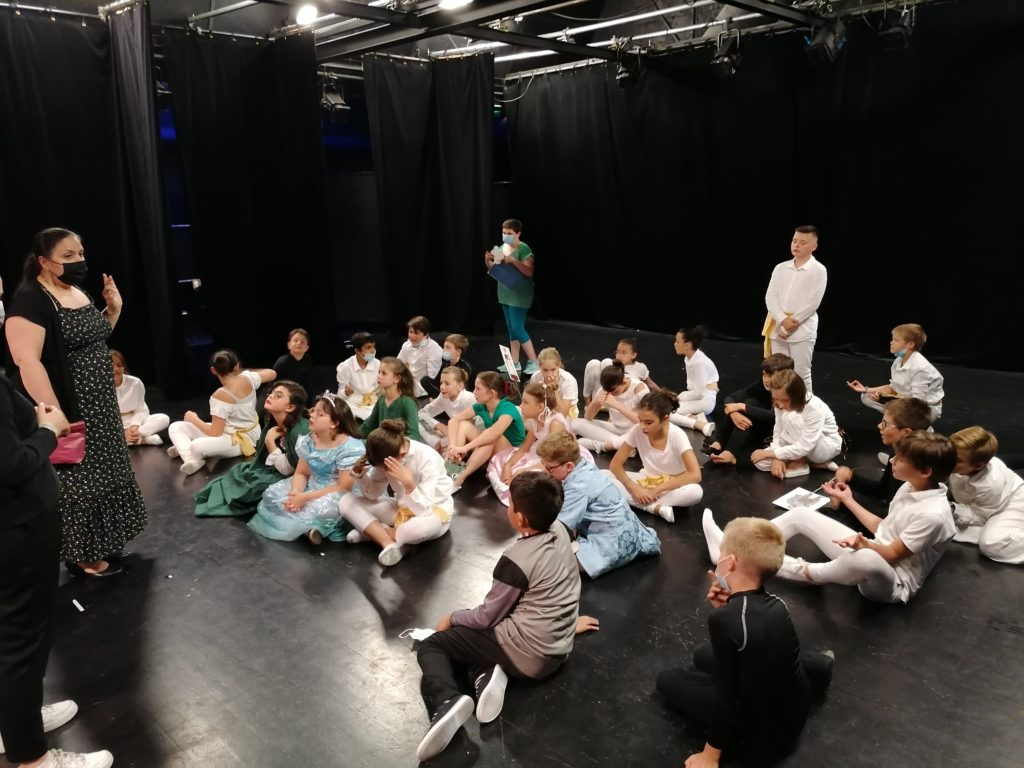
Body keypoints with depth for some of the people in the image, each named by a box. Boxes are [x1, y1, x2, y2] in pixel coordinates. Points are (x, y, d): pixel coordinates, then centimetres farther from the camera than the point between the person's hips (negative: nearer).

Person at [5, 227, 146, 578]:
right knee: (77, 482, 3)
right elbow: (27, 362, -25)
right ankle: (82, 557, 19)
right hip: (68, 410, -9)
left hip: (99, 407, 9)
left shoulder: (79, 292, 8)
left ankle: (98, 543, 37)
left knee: (100, 475, 19)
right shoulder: (30, 300, -18)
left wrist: (113, 309, 4)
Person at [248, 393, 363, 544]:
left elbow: (344, 488, -23)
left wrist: (305, 497, -25)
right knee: (272, 494, -10)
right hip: (311, 487, 8)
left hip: (338, 496, -8)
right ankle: (309, 526, -19)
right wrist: (295, 492, -21)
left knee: (320, 508, -40)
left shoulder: (351, 448, -22)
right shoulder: (308, 441, 0)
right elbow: (301, 473, 4)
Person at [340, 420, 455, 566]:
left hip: (433, 509, -5)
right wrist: (359, 473, -20)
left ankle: (372, 531, -15)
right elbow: (373, 494, -3)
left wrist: (408, 483, -45)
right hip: (402, 508, 5)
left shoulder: (427, 459, -29)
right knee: (346, 502, -12)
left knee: (429, 524, -43)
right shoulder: (386, 456, -14)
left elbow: (424, 511, -31)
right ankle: (389, 543, -24)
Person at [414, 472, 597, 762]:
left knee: (431, 646, 5)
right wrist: (569, 621, 29)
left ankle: (447, 700, -23)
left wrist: (452, 618, 6)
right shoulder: (560, 530, -3)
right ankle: (487, 676, -4)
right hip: (559, 649, 8)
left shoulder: (517, 560, -23)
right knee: (464, 633, 24)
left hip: (528, 654, -8)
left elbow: (487, 617, -11)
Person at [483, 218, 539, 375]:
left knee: (517, 328, -10)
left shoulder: (524, 249, -13)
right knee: (512, 329, 11)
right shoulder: (502, 247, 9)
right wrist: (487, 260, -5)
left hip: (519, 295, -8)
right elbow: (493, 269, 15)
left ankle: (534, 362, -1)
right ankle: (514, 362, 17)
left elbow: (529, 272, -20)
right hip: (505, 294, 8)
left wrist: (513, 261, -28)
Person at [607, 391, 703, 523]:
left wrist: (657, 489, -29)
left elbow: (695, 475, -30)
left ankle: (645, 502, -22)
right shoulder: (637, 431, -17)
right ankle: (656, 507, -25)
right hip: (646, 481, 3)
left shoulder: (677, 435, -23)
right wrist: (634, 488, -28)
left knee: (696, 492, -38)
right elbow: (615, 464, -11)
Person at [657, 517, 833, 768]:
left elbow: (725, 694, -23)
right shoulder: (775, 605, -8)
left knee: (668, 679, 9)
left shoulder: (724, 618, -28)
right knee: (704, 654, 24)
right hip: (796, 717, 6)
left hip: (761, 739, -6)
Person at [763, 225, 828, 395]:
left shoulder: (818, 270, -5)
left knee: (801, 375, 0)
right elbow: (770, 297, 1)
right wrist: (783, 320, -15)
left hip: (802, 330, -4)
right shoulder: (780, 268, 8)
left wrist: (789, 327, -13)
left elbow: (812, 303, -12)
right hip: (778, 328, 5)